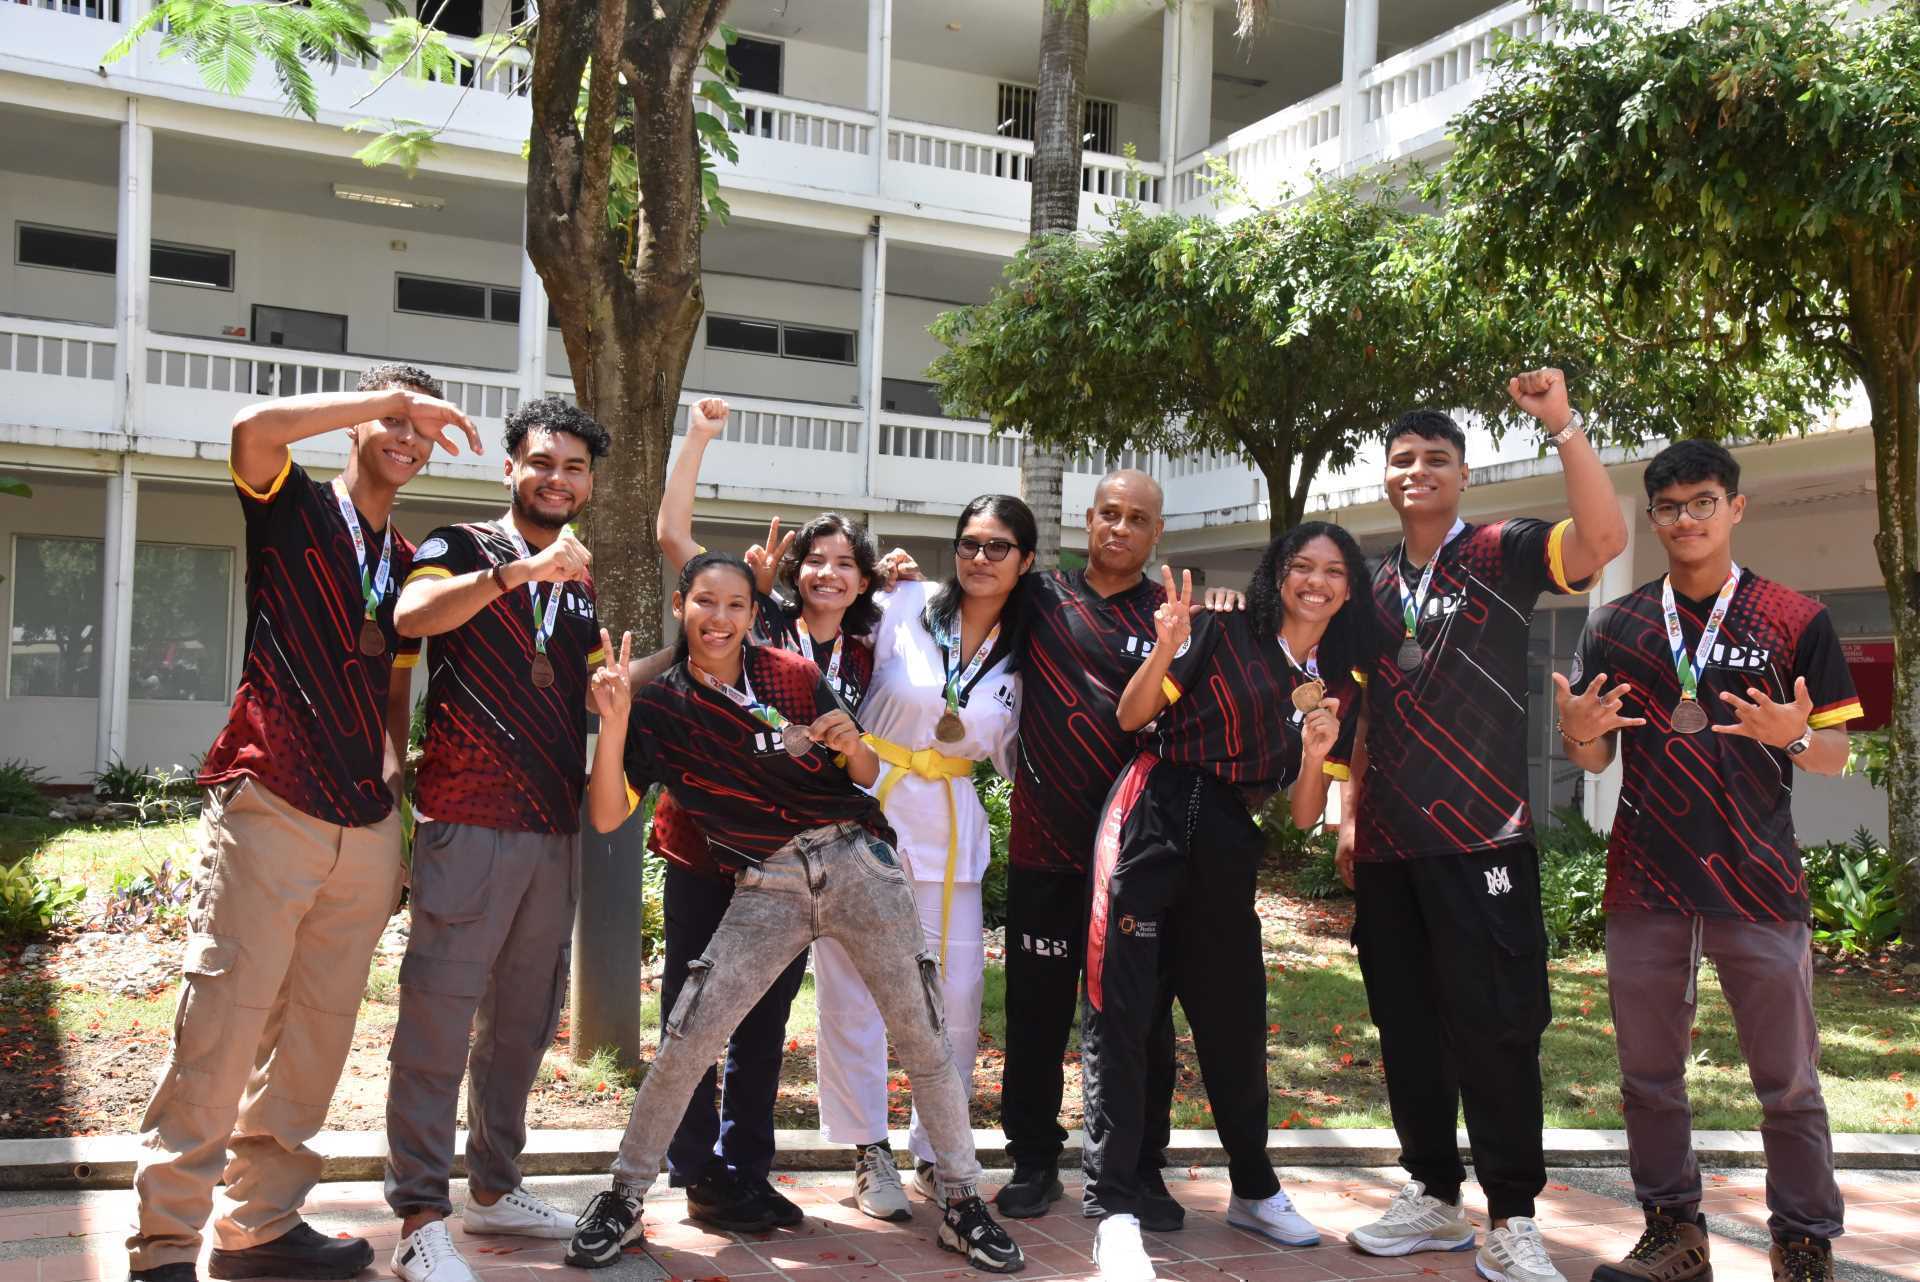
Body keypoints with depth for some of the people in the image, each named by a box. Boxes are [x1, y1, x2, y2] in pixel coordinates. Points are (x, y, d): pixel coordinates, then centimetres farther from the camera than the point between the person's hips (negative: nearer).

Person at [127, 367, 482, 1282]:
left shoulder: (407, 564, 19)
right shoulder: (293, 509, 5)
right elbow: (254, 428, -18)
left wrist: (403, 825, 15)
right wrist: (393, 395, -11)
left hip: (367, 828, 6)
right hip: (270, 810, -6)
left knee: (318, 1033, 8)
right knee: (220, 1026, -7)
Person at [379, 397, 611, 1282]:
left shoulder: (579, 585, 18)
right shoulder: (463, 549, -1)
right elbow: (412, 615, -21)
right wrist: (520, 570, -33)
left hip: (555, 829, 7)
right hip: (468, 820, -7)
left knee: (524, 1017, 13)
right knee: (438, 1014, -5)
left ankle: (494, 1188, 26)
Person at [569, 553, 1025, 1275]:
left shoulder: (794, 676, 3)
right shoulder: (658, 707, 2)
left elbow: (866, 775, 10)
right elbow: (606, 817, -6)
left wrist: (851, 742, -13)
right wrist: (614, 722, -17)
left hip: (855, 862, 1)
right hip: (766, 889, 0)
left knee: (924, 1034, -1)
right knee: (685, 1040, -6)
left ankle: (962, 1204, 13)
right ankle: (623, 1200, 13)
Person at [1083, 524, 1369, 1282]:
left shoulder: (1340, 688, 13)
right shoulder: (1225, 635, -1)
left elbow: (1305, 817, 12)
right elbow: (1131, 718, -2)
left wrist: (1316, 756, -8)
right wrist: (1166, 650, -19)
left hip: (1229, 847, 5)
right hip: (1155, 819, -5)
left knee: (1235, 1018, 14)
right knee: (1120, 1011, -8)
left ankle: (1253, 1191, 33)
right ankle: (1114, 1213, -5)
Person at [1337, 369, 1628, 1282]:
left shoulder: (1501, 556, -2)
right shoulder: (1378, 588, 15)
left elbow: (1604, 539, -21)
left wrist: (1563, 427, -26)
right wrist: (1351, 815, 13)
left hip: (1480, 838, -6)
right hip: (1389, 845, 6)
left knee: (1493, 1026, -3)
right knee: (1406, 1024, 11)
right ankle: (1432, 1197, 23)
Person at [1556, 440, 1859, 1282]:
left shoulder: (1796, 622, -1)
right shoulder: (1614, 628, 7)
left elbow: (1834, 756, 1)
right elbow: (1596, 760, 10)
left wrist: (1795, 734, -21)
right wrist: (1578, 730, -13)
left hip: (1759, 883, -2)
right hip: (1645, 884, 3)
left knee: (1788, 1082, 5)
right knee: (1649, 1076, 10)